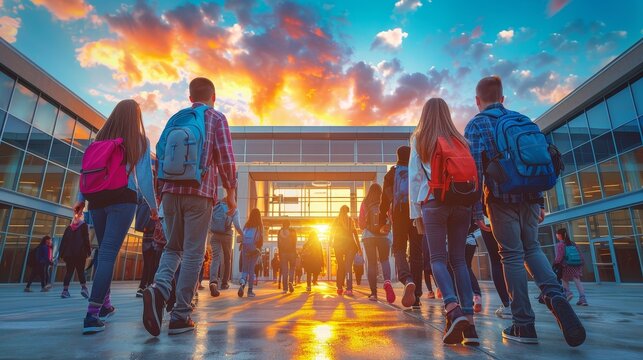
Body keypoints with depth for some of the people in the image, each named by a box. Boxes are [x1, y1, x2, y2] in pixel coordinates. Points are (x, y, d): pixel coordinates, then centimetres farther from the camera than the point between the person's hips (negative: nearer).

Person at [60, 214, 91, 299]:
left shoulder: (69, 227, 16)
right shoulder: (84, 226, 5)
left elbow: (63, 241, 13)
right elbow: (86, 239, -5)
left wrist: (62, 253, 14)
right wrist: (89, 250, -3)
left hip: (68, 253, 3)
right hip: (80, 253, -3)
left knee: (69, 271, 7)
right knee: (81, 271, -1)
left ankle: (65, 290, 2)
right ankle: (84, 288, -14)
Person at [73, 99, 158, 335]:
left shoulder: (99, 139, 13)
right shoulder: (139, 141, 0)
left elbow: (87, 171, 8)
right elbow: (145, 176, -4)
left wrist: (81, 199, 12)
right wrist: (153, 206, 3)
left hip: (97, 200, 5)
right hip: (122, 200, -5)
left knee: (104, 251, 16)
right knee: (109, 254, -8)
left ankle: (105, 305, 23)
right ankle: (92, 314, -14)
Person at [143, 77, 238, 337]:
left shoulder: (175, 118, 19)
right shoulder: (216, 118, 5)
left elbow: (160, 155, 18)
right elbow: (226, 157, -6)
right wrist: (231, 193, -1)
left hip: (171, 191, 4)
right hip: (200, 192, -4)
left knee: (173, 247, 15)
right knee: (193, 253, 0)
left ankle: (159, 288, -12)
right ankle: (180, 316, 2)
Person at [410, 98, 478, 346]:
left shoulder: (419, 140, 6)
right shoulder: (460, 140, 14)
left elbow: (414, 176, 2)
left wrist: (415, 212, 4)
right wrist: (475, 208, 12)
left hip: (434, 202, -3)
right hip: (461, 203, 3)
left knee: (438, 258, 1)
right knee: (458, 259, 6)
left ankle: (453, 310, -20)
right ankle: (469, 320, 1)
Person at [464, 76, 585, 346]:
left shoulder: (476, 125, -1)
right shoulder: (522, 119, 16)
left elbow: (475, 169, -11)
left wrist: (476, 210, -9)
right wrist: (540, 201, 18)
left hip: (502, 198, -5)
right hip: (529, 196, 5)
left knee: (512, 255, 2)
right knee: (531, 248, 20)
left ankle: (524, 325, 6)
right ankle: (556, 296, -4)